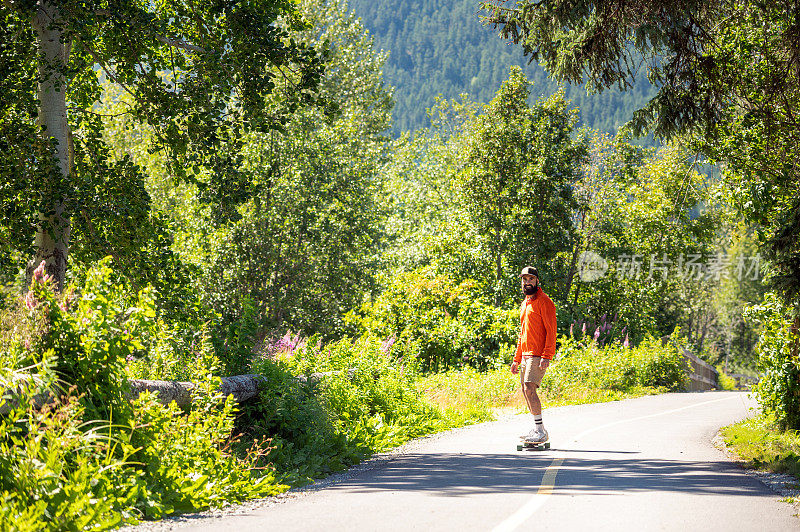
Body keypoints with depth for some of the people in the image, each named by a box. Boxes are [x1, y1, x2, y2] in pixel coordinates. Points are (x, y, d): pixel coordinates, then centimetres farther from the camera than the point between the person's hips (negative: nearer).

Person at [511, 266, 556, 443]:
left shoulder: (544, 302, -7)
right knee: (525, 390, 8)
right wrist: (516, 359, 22)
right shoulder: (525, 304, 20)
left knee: (529, 388, -18)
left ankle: (541, 432, -17)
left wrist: (546, 357, -22)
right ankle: (538, 429, 16)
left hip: (538, 355, -9)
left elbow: (551, 331, -13)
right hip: (525, 355, 9)